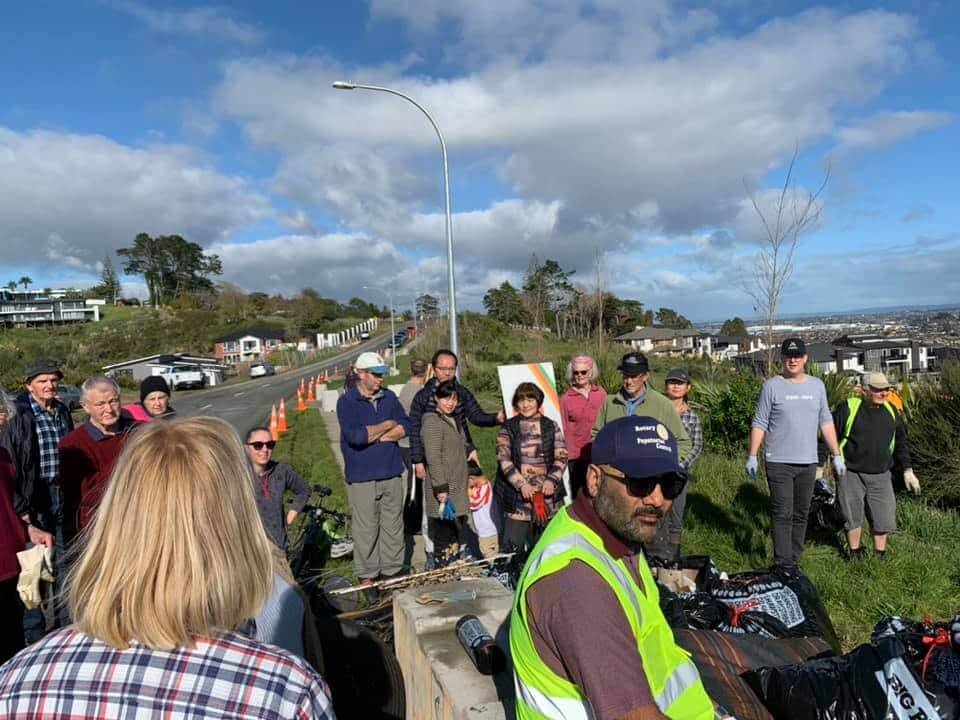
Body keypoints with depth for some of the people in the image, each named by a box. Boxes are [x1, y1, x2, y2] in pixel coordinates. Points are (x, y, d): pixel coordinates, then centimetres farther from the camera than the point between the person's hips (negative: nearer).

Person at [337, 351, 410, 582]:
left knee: (394, 525, 10)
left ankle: (392, 570, 24)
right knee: (366, 528, 3)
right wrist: (388, 425, -8)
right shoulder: (347, 401, -5)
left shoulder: (389, 397, 9)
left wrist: (373, 435, -11)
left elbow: (405, 427, 0)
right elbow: (355, 436, -19)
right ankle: (367, 575, 18)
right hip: (361, 476, -4)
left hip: (391, 473, 4)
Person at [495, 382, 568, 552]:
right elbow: (504, 459, -4)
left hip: (548, 493, 1)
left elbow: (561, 457, 3)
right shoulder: (508, 428, 3)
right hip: (518, 495, -1)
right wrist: (521, 484, -15)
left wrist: (551, 480, -12)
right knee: (512, 545, -2)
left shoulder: (551, 427, 6)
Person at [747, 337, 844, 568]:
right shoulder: (772, 386, -3)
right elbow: (759, 424, -2)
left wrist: (837, 455, 12)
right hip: (779, 462, -4)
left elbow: (826, 422, 15)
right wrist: (752, 456, -7)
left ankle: (794, 561, 21)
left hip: (808, 462, 4)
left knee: (801, 515, 11)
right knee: (783, 515, -6)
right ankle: (782, 564, -1)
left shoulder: (817, 386, 10)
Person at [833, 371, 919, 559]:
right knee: (853, 518, 8)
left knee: (884, 518, 5)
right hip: (851, 475, -4)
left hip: (881, 476, 4)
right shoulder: (847, 408, -9)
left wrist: (908, 470, 13)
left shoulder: (891, 410, 7)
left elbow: (900, 442, 16)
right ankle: (854, 553, 27)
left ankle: (880, 555, 26)